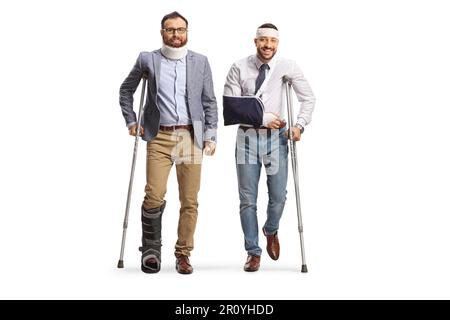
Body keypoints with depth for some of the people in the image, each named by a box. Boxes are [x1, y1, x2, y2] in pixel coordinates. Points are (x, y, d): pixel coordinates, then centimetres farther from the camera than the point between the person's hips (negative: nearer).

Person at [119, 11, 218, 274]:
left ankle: (183, 254, 13)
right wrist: (131, 121, 10)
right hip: (159, 137, -1)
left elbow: (210, 102, 10)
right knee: (154, 196, -11)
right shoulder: (147, 59, 7)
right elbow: (126, 89, 19)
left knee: (190, 201, 1)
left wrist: (211, 136, 3)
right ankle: (151, 249, 9)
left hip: (191, 137, 1)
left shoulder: (200, 61, 10)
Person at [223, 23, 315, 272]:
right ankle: (253, 252, 18)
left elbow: (308, 98, 6)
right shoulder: (239, 68, -5)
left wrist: (300, 125, -6)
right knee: (248, 199, 4)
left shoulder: (287, 67, -2)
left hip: (276, 137, 1)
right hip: (247, 137, 0)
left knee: (278, 196, 3)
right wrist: (264, 118, -14)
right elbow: (229, 107, -9)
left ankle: (271, 231, 37)